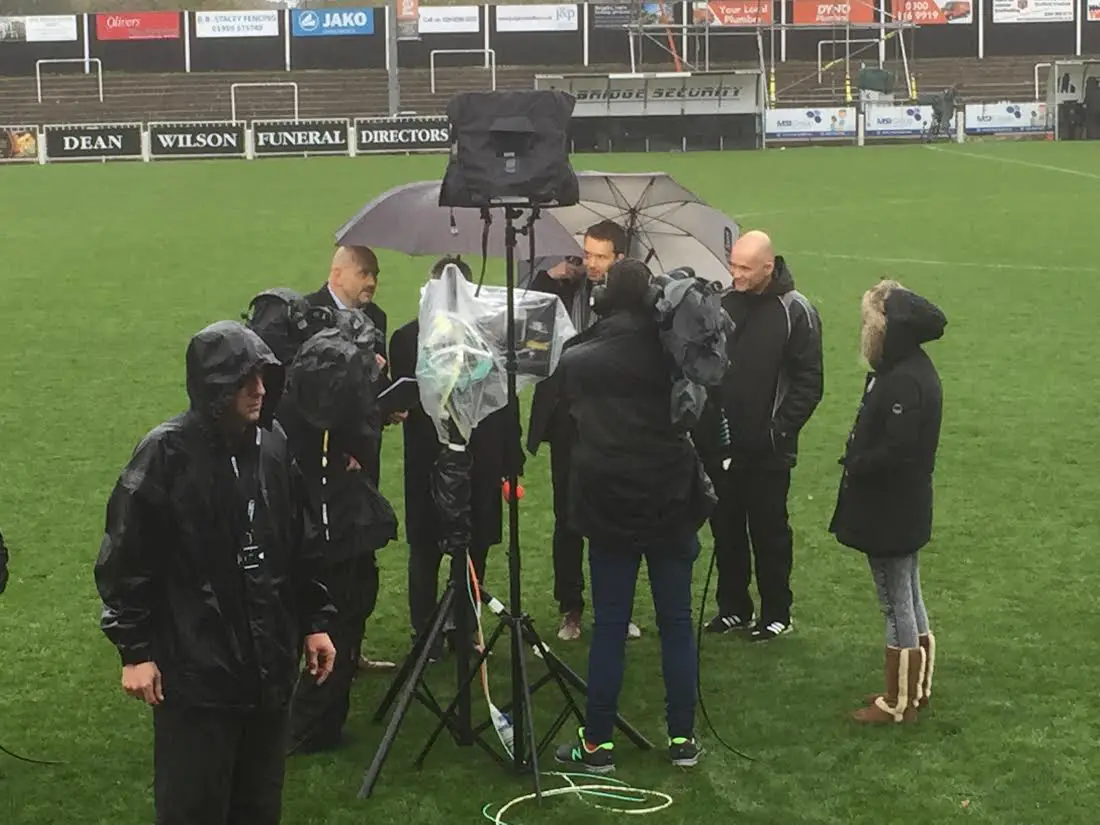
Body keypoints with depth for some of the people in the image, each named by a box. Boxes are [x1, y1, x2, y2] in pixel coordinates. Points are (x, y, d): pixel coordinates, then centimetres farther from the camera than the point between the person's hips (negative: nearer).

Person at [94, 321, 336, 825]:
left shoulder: (274, 446, 5)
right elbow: (124, 559, -10)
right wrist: (135, 650, -10)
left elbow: (303, 545, 15)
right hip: (195, 668, -6)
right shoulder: (167, 453, -14)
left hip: (269, 663, 6)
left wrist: (315, 621, 14)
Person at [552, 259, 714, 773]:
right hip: (671, 506, 0)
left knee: (609, 626, 5)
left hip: (607, 506, 0)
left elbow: (565, 423, 10)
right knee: (676, 623, 8)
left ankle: (597, 744, 8)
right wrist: (704, 489, 12)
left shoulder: (575, 361, -1)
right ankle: (683, 738, 13)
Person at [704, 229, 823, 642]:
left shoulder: (795, 311, -8)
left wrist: (781, 430, -13)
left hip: (767, 451, -5)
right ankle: (733, 607, 23)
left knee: (769, 531, 4)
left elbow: (809, 382, -8)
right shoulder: (723, 303, 6)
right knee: (725, 528, 11)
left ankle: (777, 613, 15)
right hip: (720, 443, 5)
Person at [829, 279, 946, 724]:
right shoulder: (905, 369, 6)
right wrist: (859, 460, -3)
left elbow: (897, 451, -29)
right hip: (899, 509, 10)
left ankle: (898, 702, 13)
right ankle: (916, 688, 32)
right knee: (908, 600, 19)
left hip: (890, 513, -10)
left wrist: (855, 465, -13)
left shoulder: (905, 381, -25)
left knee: (897, 605, 2)